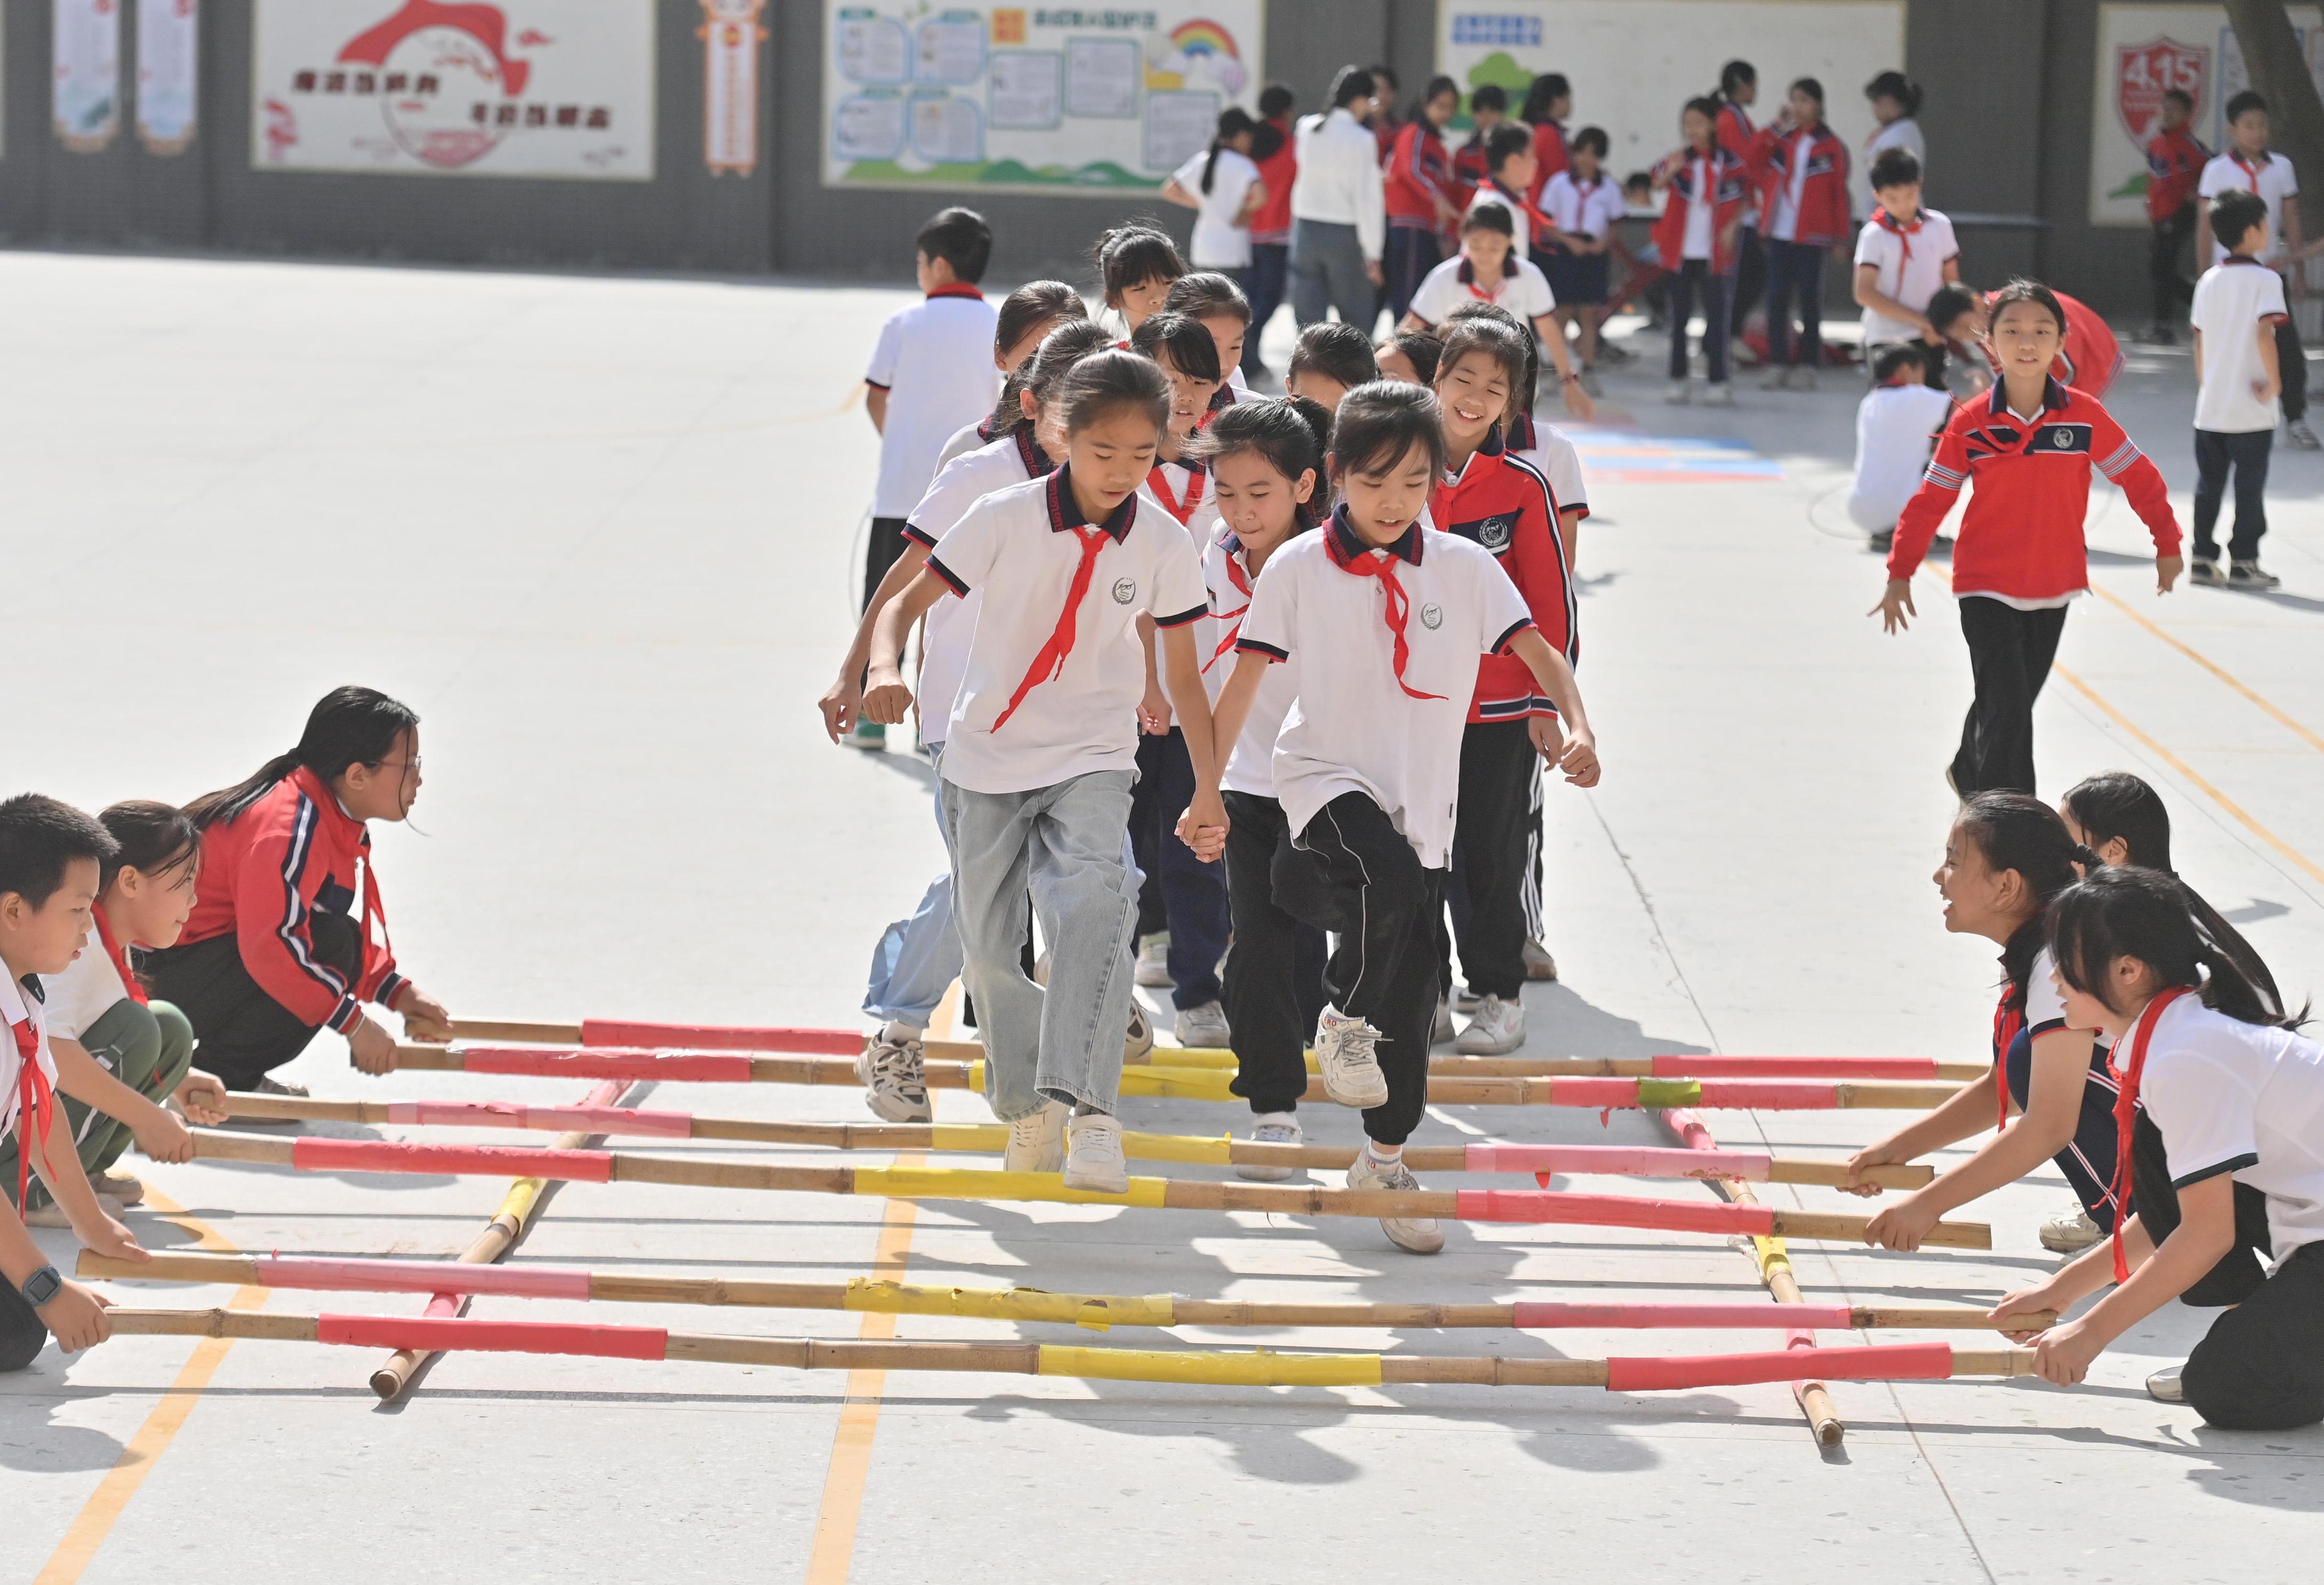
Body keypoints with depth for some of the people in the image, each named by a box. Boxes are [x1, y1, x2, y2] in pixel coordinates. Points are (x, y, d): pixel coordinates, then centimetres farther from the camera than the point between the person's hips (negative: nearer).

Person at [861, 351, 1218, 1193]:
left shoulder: (1165, 545, -6)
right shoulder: (1006, 518, -12)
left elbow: (1183, 672, 4)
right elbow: (909, 598, -8)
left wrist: (1208, 788, 5)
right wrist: (885, 668, -29)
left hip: (1092, 760, -1)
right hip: (986, 757, 1)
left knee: (1094, 903, -28)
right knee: (988, 945, 8)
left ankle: (1088, 1105, -34)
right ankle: (1026, 1103, 32)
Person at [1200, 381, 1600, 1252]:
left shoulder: (1464, 567, -1)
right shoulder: (1299, 567, -5)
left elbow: (1537, 651, -4)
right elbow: (1246, 680, 0)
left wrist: (1576, 726, -24)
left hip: (1422, 801, 3)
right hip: (1327, 778, -3)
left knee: (1413, 997, 6)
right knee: (1390, 883, -35)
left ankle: (1386, 1156, 24)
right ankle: (1345, 1020, -8)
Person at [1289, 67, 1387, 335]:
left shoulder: (1307, 129, 2)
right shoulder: (1361, 139, -12)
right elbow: (1367, 199, -15)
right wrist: (1372, 253, -11)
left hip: (1305, 229, 5)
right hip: (1345, 235, -5)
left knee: (1308, 316, 6)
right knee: (1356, 319, 5)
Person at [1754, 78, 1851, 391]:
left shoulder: (1830, 147, -1)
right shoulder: (1780, 139, 8)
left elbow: (1839, 193, 1)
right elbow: (1753, 163, -5)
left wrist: (1840, 236, -1)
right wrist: (1777, 127, -7)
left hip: (1811, 236, -3)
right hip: (1779, 233, 3)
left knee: (1810, 300, 3)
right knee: (1776, 300, 3)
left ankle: (1807, 366, 9)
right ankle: (1778, 363, 10)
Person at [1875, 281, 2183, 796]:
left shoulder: (2084, 416, -7)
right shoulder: (1970, 424, -9)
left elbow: (2139, 477, 4)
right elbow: (1931, 500, -2)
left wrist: (2167, 544, 6)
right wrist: (1900, 574, -1)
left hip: (2053, 588, 3)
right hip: (1986, 589, -3)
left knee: (2014, 704, 17)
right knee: (2008, 709, -13)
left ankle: (1969, 775, 45)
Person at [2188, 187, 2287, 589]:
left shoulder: (2209, 281, 6)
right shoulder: (2265, 280, -12)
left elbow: (2199, 339, 10)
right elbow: (2264, 333, -25)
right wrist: (2274, 382, -16)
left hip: (2210, 408, 6)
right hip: (2251, 412, -6)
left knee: (2209, 484, 13)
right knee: (2250, 487, 2)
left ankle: (2203, 557, 15)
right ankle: (2243, 563, 4)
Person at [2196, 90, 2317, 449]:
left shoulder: (2282, 168, 5)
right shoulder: (2218, 170, -3)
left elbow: (2291, 222, 9)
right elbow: (2205, 227, -1)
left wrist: (2297, 271, 6)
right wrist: (2206, 277, -3)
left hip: (2273, 270, 2)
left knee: (2287, 346, -2)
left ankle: (2295, 420, 6)